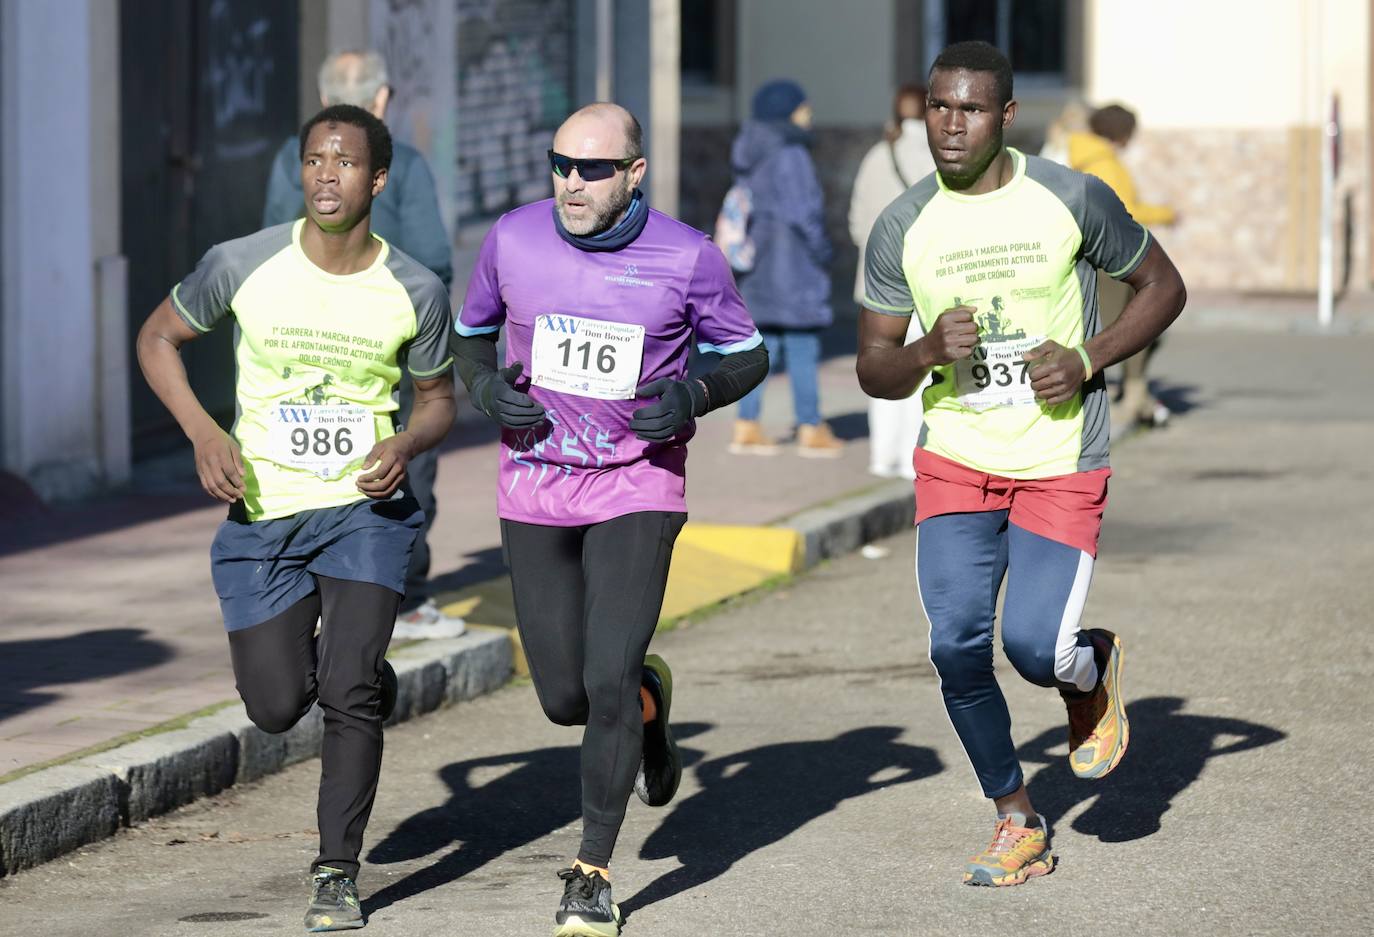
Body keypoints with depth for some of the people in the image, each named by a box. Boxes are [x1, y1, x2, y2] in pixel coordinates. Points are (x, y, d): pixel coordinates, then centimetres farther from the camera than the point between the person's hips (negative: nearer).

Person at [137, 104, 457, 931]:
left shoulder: (416, 293, -8)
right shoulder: (244, 266, -10)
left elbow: (439, 398, 8)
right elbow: (159, 339, 5)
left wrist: (407, 444, -15)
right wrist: (204, 434, -10)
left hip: (365, 510, -1)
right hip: (263, 515, 1)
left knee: (348, 693, -15)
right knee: (276, 706, 3)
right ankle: (365, 673, 38)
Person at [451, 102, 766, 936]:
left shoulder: (687, 258, -11)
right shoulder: (514, 239, -5)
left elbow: (746, 355, 3)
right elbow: (472, 330, 13)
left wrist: (693, 395, -17)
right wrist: (485, 384, -8)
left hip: (638, 486, -3)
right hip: (535, 489, 3)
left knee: (607, 680, -14)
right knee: (565, 697, 5)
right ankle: (648, 698, 43)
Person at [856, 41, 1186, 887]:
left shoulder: (1072, 200, -9)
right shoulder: (902, 230, -3)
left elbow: (1164, 288, 3)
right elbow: (874, 372, 3)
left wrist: (1088, 360, -13)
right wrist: (929, 352, -20)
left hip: (1062, 467, -2)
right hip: (956, 460, 2)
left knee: (1034, 645, -15)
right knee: (956, 643, -10)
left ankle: (1092, 669, 24)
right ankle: (1019, 824, 11)